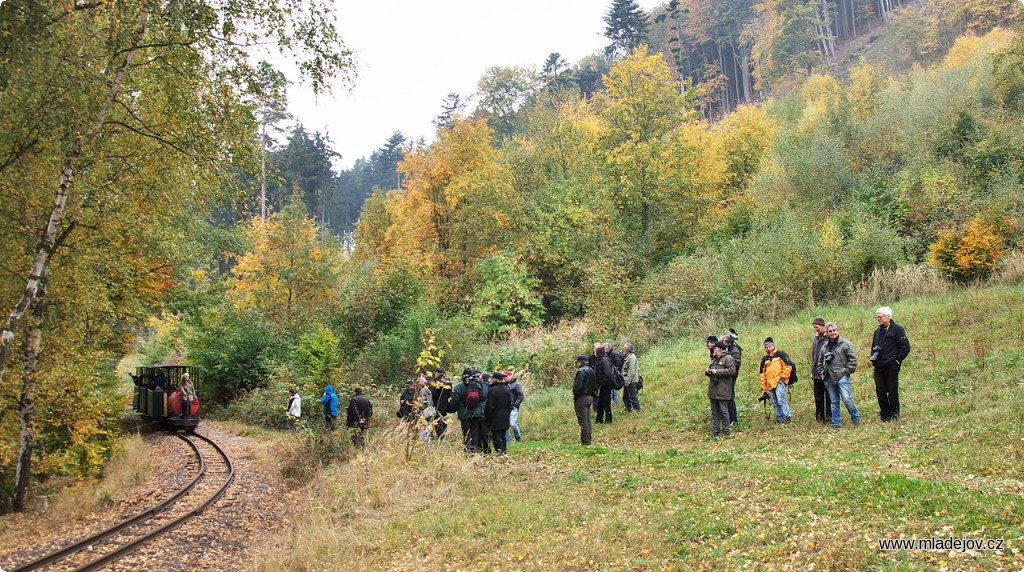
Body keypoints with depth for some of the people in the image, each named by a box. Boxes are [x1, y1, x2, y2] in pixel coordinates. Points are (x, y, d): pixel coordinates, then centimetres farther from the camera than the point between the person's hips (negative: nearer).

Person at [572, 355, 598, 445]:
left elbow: (578, 386, -21)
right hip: (590, 397, 9)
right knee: (587, 420, 15)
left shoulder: (581, 371, -16)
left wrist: (575, 397, -10)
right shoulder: (591, 370, 12)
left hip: (581, 398, -9)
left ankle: (585, 441, -3)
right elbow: (595, 385, 16)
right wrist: (593, 394, 17)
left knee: (583, 421, -4)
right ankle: (589, 439, 19)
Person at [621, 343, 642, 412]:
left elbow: (631, 371, -20)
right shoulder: (627, 357, 14)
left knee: (633, 397, -5)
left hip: (631, 381, -10)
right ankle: (628, 409, 26)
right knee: (625, 397, 15)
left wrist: (628, 381, -21)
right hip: (627, 381, 10)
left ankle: (637, 410, 0)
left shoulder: (632, 357, -16)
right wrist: (625, 380, 16)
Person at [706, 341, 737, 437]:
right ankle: (715, 430, 16)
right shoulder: (714, 359, 20)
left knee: (723, 410, -3)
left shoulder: (728, 358, -8)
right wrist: (707, 371, 5)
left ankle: (726, 430, 7)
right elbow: (710, 369, 31)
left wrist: (717, 372, -19)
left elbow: (732, 371, -20)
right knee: (714, 411, 10)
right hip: (713, 390, 8)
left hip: (722, 390, -8)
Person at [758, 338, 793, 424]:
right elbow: (763, 374, 20)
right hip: (770, 384, 6)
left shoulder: (780, 354, 1)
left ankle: (788, 417, -12)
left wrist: (783, 377, -9)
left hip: (779, 382, -6)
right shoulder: (765, 359, 18)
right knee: (775, 403, 6)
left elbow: (788, 366, -3)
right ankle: (779, 418, 12)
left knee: (781, 399, -18)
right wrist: (763, 387, 15)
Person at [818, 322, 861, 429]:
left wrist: (848, 371, -8)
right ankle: (836, 423, 14)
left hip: (842, 376, -5)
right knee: (834, 401, 9)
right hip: (829, 378, 5)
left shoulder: (845, 344, -3)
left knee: (847, 399, -12)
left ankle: (856, 418, 7)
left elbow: (852, 359, -4)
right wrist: (823, 371, 12)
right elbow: (820, 361, 24)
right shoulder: (824, 347, 13)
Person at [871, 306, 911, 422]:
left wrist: (897, 360, -10)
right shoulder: (878, 331, 18)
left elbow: (905, 347, -7)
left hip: (891, 366, -7)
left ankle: (894, 416, 7)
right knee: (880, 391, 4)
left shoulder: (897, 329, -4)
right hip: (879, 367, 7)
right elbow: (873, 347, 29)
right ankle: (885, 415, 13)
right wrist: (873, 358, 13)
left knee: (892, 391, -1)